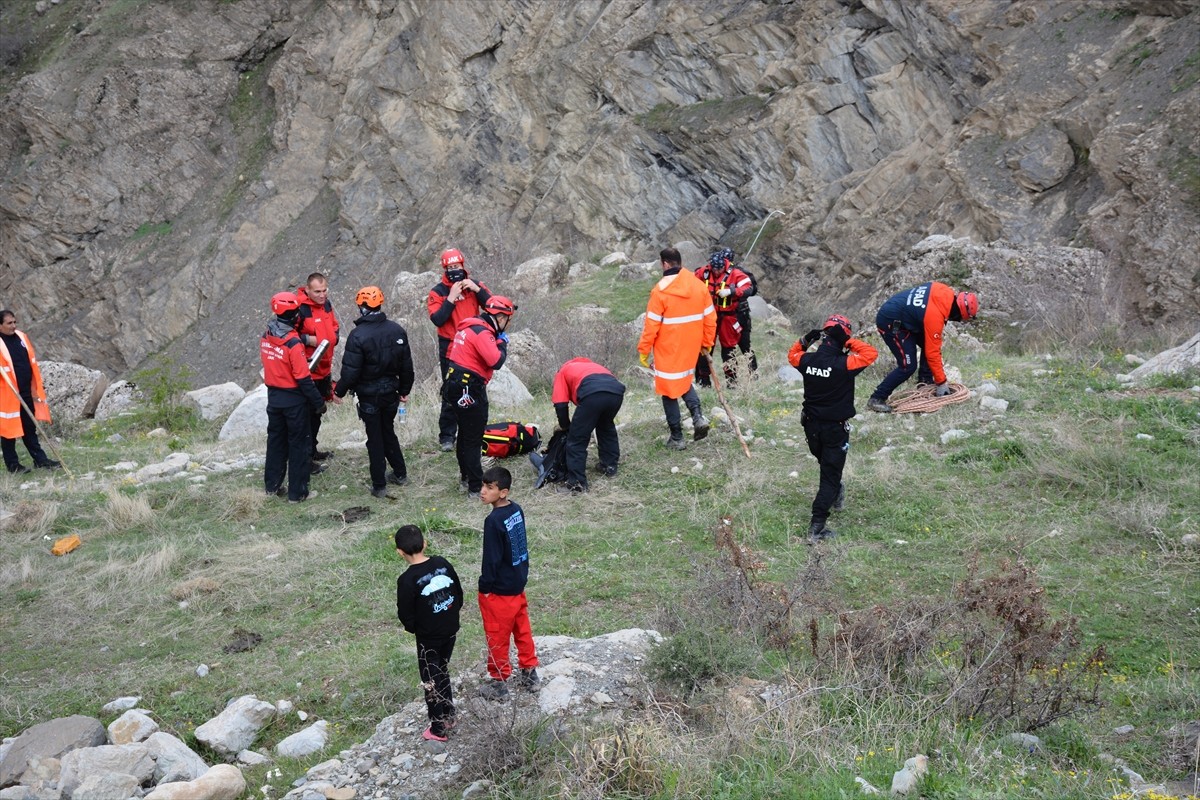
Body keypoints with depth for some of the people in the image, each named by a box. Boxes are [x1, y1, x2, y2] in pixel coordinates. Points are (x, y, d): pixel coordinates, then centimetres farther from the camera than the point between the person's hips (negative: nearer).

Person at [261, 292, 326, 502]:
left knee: (275, 440, 19)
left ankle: (272, 485, 28)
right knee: (299, 445, 5)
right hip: (294, 401, -6)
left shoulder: (266, 336, -3)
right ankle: (297, 492, 10)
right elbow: (304, 379, -21)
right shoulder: (293, 343, -24)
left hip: (273, 397, 6)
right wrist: (318, 402, -12)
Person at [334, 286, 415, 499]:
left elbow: (351, 370, -19)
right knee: (388, 432, 23)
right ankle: (400, 474, 33)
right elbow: (406, 364, 5)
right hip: (390, 392, 5)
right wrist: (404, 390, 17)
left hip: (369, 395, -5)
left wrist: (340, 391, -3)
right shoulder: (396, 330, -3)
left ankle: (379, 486, 13)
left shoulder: (358, 335, -21)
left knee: (375, 438, 6)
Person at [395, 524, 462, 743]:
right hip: (450, 630, 5)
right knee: (443, 673, 24)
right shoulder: (443, 564, -7)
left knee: (431, 681, 10)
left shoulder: (407, 580, -23)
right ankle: (448, 716, 35)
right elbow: (459, 594, 3)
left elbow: (405, 615, -15)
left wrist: (414, 628, 5)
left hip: (428, 636, -5)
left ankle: (438, 729, 17)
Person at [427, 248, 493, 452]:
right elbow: (437, 320, -17)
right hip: (450, 349, -3)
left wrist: (477, 290, -16)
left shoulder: (474, 285, 4)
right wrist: (451, 298, -22)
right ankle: (446, 436, 4)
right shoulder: (438, 292, -4)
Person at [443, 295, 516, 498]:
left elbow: (450, 354, 18)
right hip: (469, 390, -10)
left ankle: (466, 477, 36)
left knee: (465, 434, 22)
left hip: (456, 386, 10)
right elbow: (496, 361, -26)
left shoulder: (468, 326, 11)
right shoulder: (482, 333, -19)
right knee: (473, 439, -4)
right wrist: (502, 343, -11)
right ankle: (475, 488, 0)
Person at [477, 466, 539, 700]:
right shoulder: (516, 510, -2)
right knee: (522, 629, 21)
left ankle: (499, 683, 22)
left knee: (497, 636, 9)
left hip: (499, 590, -8)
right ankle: (530, 674, 34)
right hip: (518, 583, 8)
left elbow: (492, 557, -22)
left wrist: (485, 586, -10)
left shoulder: (494, 521, -27)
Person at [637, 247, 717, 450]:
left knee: (669, 388, 7)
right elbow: (710, 318, 5)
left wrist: (644, 350, -4)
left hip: (668, 350, -5)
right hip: (691, 347, 5)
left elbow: (651, 325, -14)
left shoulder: (661, 290, -16)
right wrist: (707, 343, 17)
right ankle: (697, 415, 2)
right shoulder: (699, 285, 0)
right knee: (684, 380, 26)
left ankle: (677, 437, 9)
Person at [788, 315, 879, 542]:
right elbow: (871, 353, -14)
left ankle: (835, 496, 53)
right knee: (830, 476, -1)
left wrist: (805, 340, 5)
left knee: (827, 466, 29)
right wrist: (850, 342, -9)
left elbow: (792, 355, 15)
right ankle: (816, 527, -7)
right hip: (835, 429, -5)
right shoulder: (843, 364, -23)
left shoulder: (807, 360, -7)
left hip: (811, 426, 5)